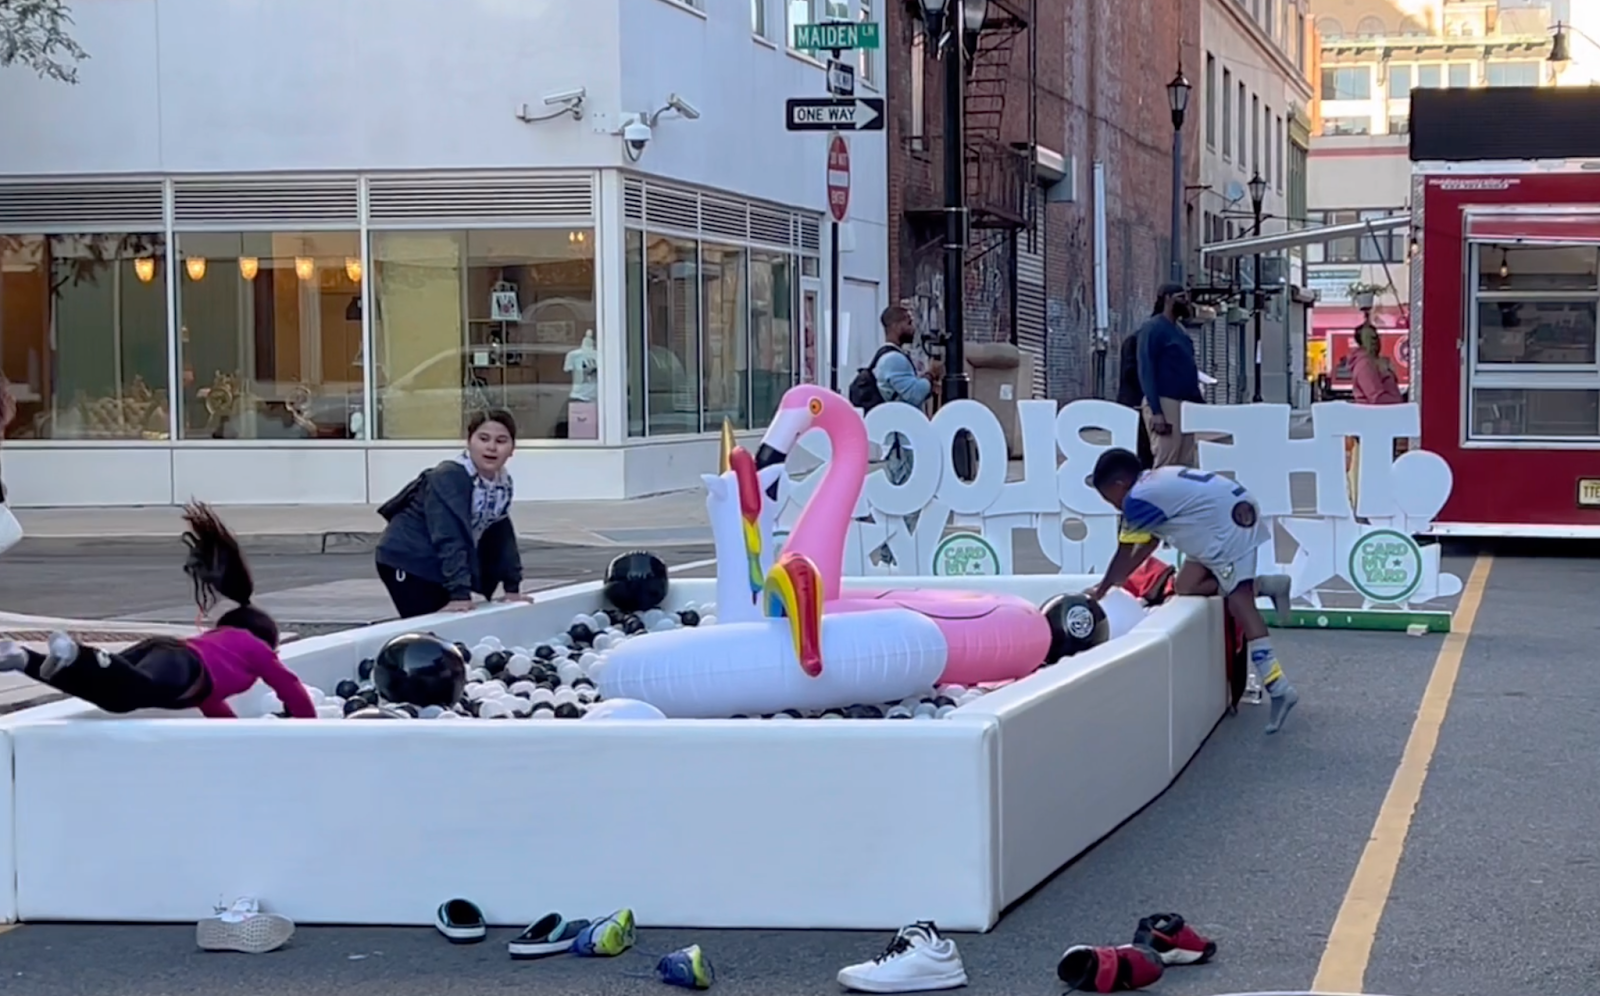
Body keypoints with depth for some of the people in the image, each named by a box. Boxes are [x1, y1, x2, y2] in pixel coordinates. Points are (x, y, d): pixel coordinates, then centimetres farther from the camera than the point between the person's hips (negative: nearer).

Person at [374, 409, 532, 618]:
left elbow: (502, 536, 8)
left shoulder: (503, 484, -1)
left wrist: (512, 587, 4)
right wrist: (459, 593, -38)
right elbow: (449, 538, -32)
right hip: (407, 561, -8)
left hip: (445, 569, 8)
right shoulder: (449, 478, -26)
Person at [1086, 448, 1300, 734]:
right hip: (1234, 516, 10)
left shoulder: (1137, 499, -9)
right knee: (1185, 586, 8)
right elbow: (1149, 543, 26)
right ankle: (1262, 584, 5)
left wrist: (1102, 589, 14)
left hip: (1231, 525, -10)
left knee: (1239, 603, -17)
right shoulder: (1157, 481, 19)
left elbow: (1125, 555, 1)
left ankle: (1278, 688, -25)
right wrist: (1117, 580, 27)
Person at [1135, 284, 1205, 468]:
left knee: (1187, 465, 6)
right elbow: (1146, 372, -13)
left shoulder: (1180, 329, 18)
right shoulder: (1152, 328, -7)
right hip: (1165, 404, -8)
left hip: (1186, 405, 8)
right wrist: (1156, 411, -21)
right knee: (1165, 465, -11)